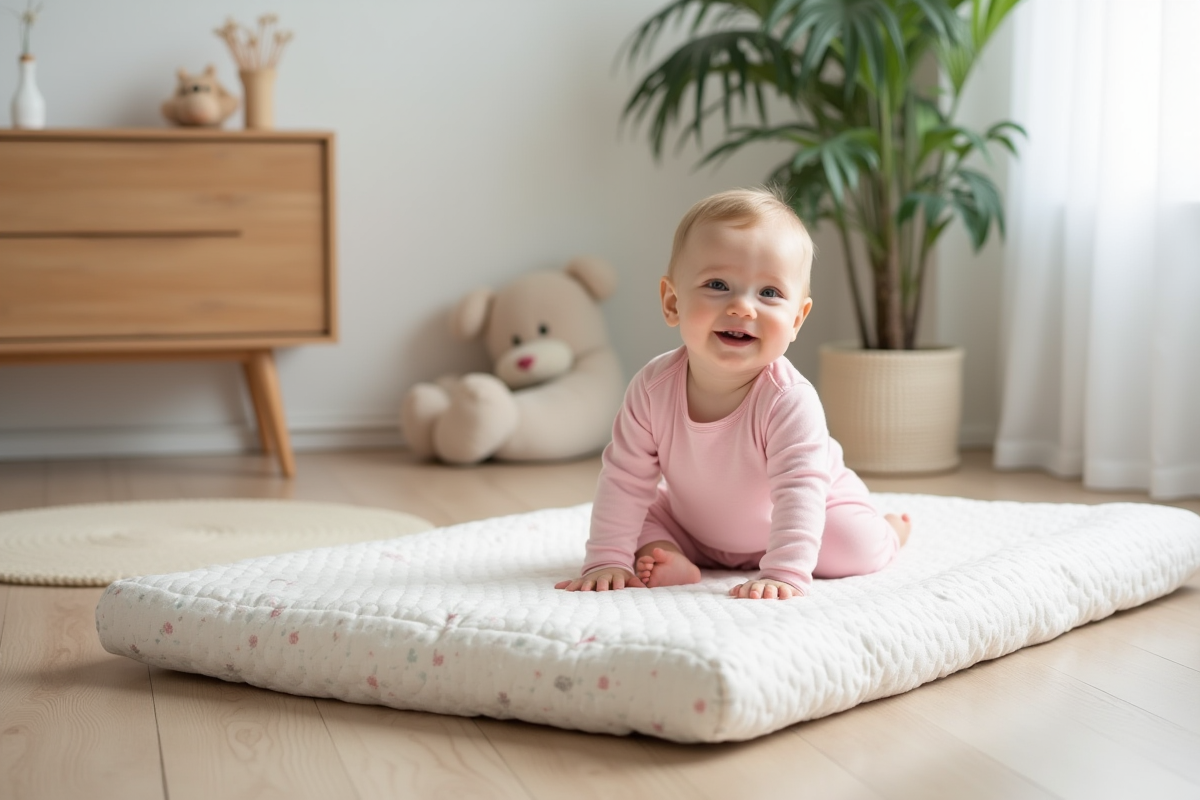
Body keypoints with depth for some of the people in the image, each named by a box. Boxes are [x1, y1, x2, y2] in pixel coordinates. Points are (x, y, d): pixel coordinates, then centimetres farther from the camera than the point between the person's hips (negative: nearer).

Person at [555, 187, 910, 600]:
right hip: (693, 527, 2)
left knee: (855, 548, -20)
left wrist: (785, 574, -52)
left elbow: (799, 492, -41)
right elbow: (625, 478, -19)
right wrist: (606, 561, -25)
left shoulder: (789, 400, -36)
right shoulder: (653, 387, -25)